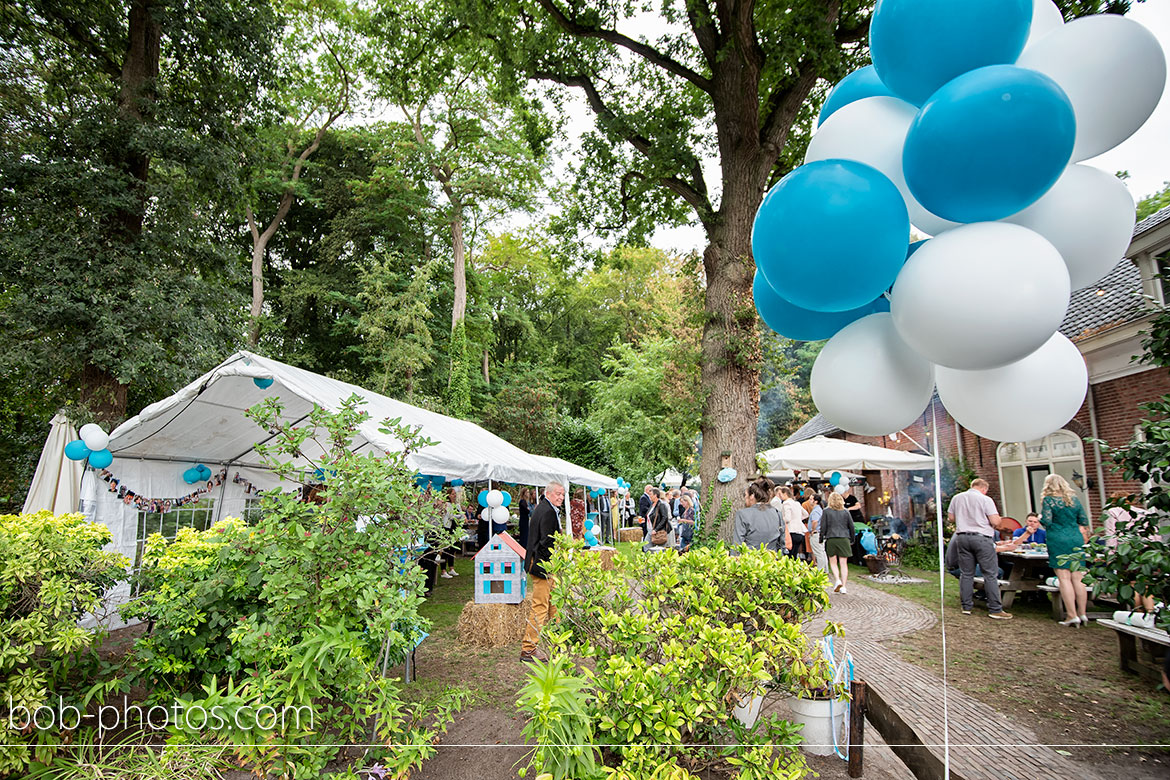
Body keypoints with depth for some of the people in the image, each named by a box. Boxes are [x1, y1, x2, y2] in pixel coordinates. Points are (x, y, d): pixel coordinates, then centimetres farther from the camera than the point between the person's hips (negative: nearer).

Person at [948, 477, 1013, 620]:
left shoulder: (957, 498, 9)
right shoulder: (985, 500, -6)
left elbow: (951, 517, 15)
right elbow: (996, 521, -11)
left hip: (962, 537, 5)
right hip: (982, 538, -4)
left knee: (966, 573, 10)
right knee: (991, 574, 2)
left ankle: (966, 606, 13)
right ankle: (995, 609, 3)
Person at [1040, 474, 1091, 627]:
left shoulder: (1048, 500, -5)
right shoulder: (1074, 498, 8)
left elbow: (1046, 521, -13)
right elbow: (1084, 521, 10)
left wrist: (1040, 517, 8)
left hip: (1058, 540, -5)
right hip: (1076, 539, 5)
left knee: (1064, 578, -2)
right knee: (1078, 578, 9)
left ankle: (1073, 616, -2)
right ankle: (1082, 614, 14)